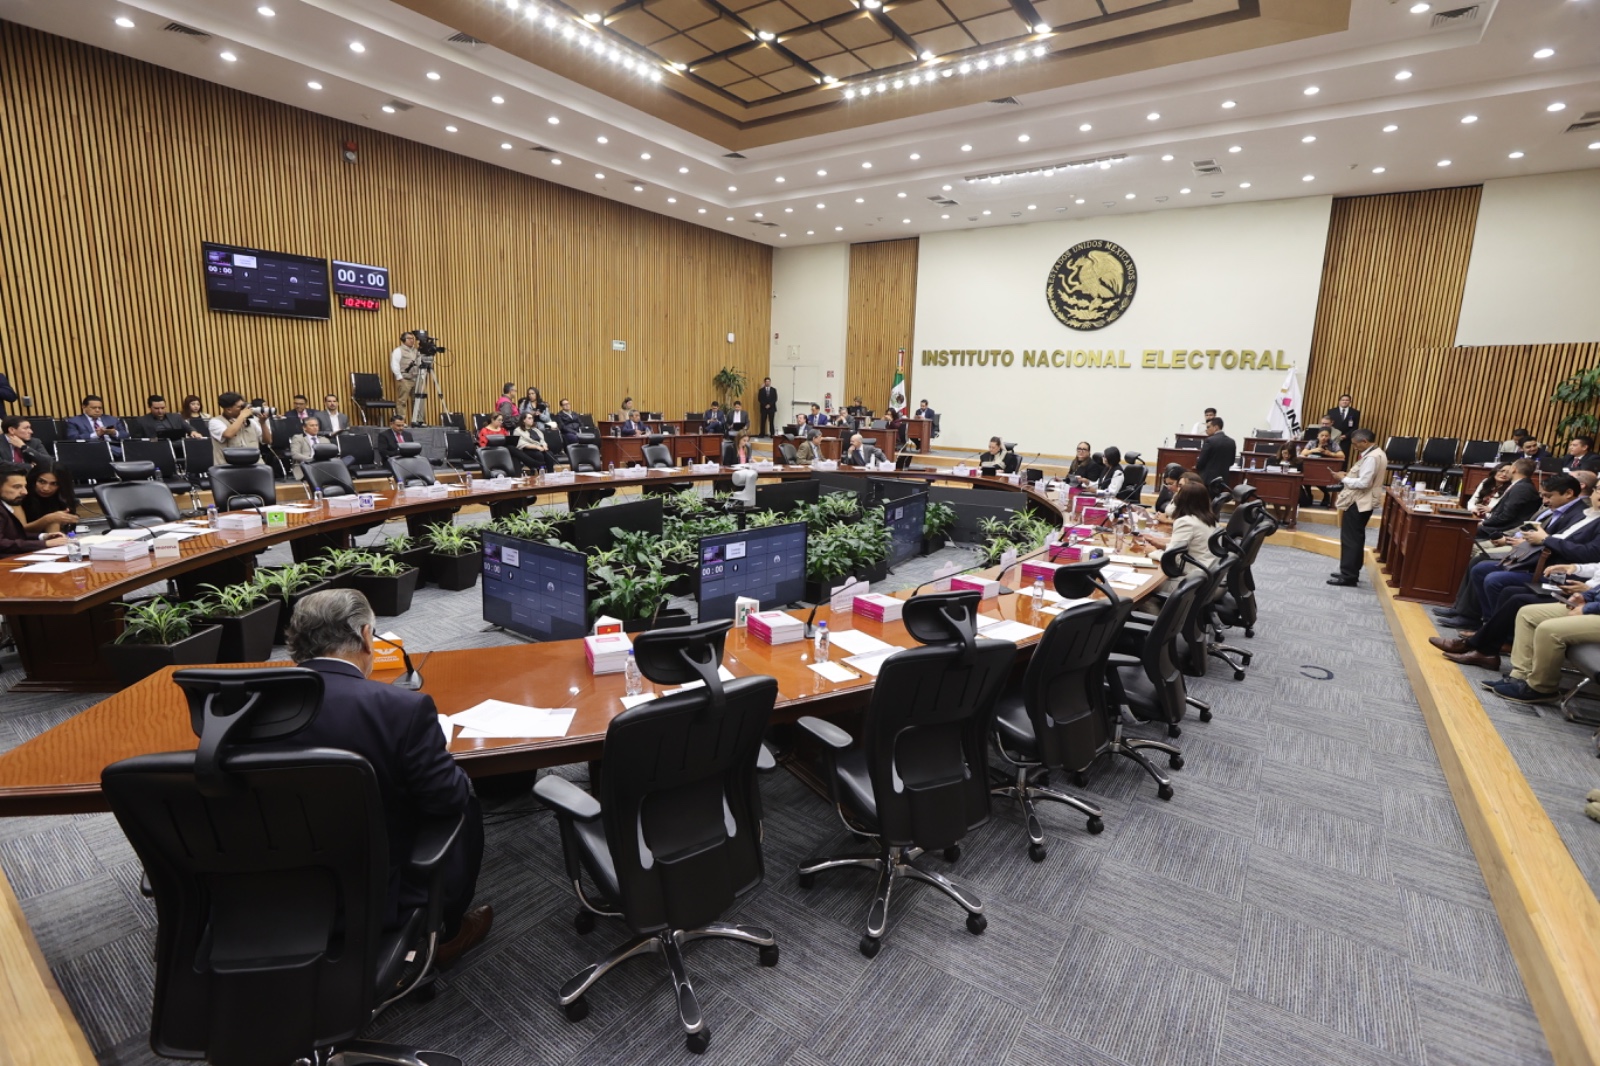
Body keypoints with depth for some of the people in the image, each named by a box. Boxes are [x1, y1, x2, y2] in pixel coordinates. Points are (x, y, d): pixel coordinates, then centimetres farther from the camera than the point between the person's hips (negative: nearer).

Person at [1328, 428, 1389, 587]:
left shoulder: (1371, 457, -21)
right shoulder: (1376, 453, 12)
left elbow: (1363, 483, -25)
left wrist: (1344, 479, -13)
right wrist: (1349, 477, 9)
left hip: (1359, 503, -11)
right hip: (1363, 501, 11)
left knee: (1350, 539, -5)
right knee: (1355, 538, 16)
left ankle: (1348, 575, 0)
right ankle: (1351, 571, 25)